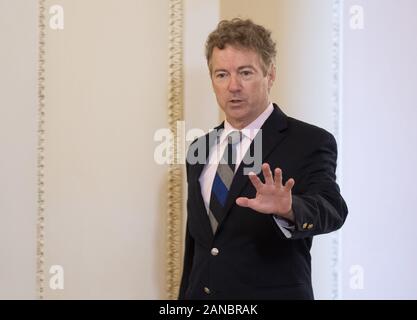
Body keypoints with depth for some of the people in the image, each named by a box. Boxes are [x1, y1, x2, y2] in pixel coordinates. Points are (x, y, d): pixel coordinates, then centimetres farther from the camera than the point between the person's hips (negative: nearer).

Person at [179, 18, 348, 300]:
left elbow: (330, 210, -27)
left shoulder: (310, 143, -11)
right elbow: (194, 243, 11)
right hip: (201, 292, 5)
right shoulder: (200, 150, 6)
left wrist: (288, 208, -46)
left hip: (273, 292, -4)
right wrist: (184, 296, 10)